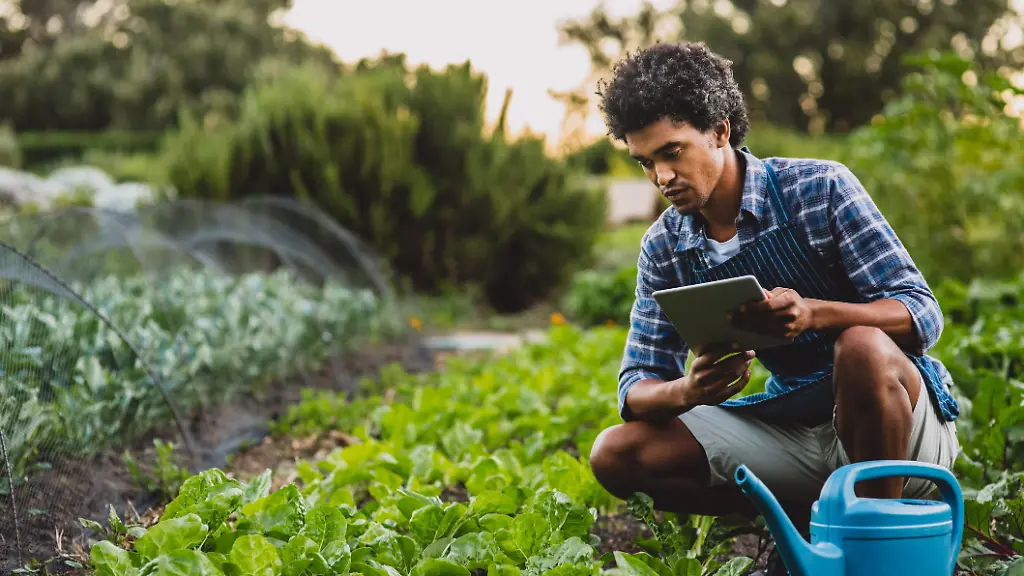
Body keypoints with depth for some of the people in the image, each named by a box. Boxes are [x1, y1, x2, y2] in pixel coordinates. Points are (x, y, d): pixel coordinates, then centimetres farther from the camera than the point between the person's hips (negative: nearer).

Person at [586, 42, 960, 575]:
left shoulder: (820, 188, -13)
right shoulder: (663, 248, 0)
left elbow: (922, 314, -18)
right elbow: (636, 388, -1)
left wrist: (812, 313, -38)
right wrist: (686, 390, -27)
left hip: (904, 420, -4)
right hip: (793, 423, 5)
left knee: (863, 345, -38)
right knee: (616, 455, -11)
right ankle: (804, 518, -3)